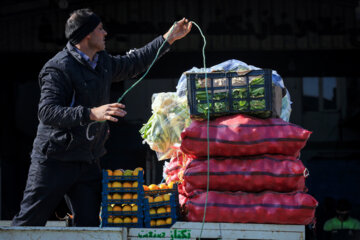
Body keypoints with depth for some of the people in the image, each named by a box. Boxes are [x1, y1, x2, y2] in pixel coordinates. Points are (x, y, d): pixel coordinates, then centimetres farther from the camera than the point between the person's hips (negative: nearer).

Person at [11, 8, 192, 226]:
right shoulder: (58, 68, -15)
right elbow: (47, 112, -25)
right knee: (29, 222, -4)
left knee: (89, 224, 3)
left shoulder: (103, 63, 13)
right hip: (55, 159, -7)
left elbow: (133, 63, 31)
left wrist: (169, 38, 31)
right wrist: (92, 113, -36)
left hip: (88, 162, 7)